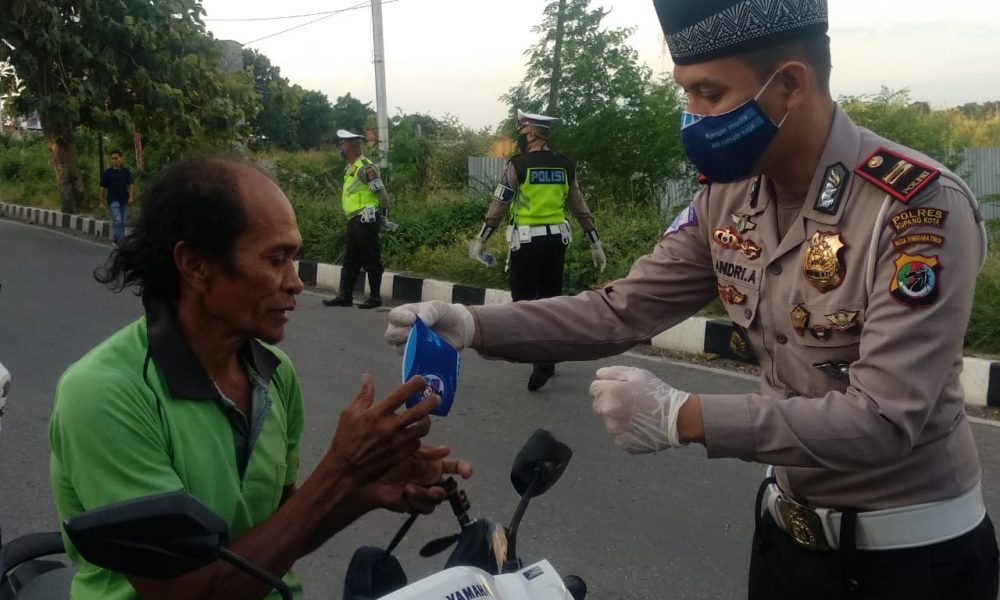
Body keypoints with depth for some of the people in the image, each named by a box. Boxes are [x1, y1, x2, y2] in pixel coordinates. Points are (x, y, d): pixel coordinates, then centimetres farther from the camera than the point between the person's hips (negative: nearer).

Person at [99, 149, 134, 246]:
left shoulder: (126, 171, 7)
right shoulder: (107, 172, 0)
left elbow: (130, 185, 7)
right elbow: (103, 187, 3)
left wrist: (130, 197, -8)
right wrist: (102, 202, 3)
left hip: (124, 200, 4)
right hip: (113, 200, -3)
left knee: (122, 222, 9)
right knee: (117, 221, -16)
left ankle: (117, 241, 23)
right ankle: (119, 242, -16)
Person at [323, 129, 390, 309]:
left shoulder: (366, 167, -13)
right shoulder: (350, 168, 17)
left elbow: (381, 192, -15)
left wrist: (383, 215, -10)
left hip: (366, 220, -10)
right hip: (354, 220, 10)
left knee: (371, 260, -3)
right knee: (350, 260, 10)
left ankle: (375, 297, 3)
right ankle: (344, 296, 14)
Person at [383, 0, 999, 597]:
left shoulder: (922, 208, -25)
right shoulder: (728, 199, -6)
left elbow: (884, 419, -28)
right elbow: (622, 311, -6)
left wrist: (683, 416, -34)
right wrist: (473, 324, -17)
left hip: (913, 550, -5)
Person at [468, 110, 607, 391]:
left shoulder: (518, 165, -8)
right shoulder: (565, 166, 7)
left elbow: (498, 206, -6)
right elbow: (580, 207, 10)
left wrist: (480, 239, 3)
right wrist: (596, 243, 16)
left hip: (526, 242, -5)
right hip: (556, 241, 5)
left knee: (524, 300, 2)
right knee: (550, 299, 15)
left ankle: (541, 362, -13)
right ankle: (547, 361, 23)